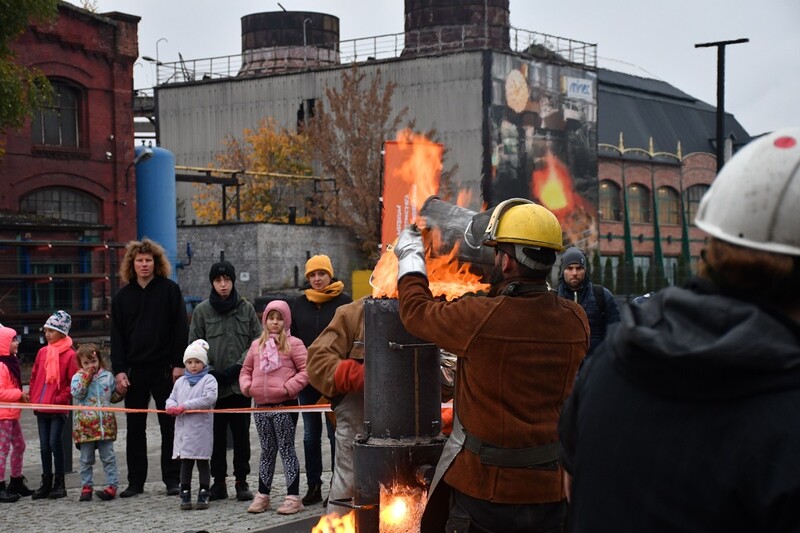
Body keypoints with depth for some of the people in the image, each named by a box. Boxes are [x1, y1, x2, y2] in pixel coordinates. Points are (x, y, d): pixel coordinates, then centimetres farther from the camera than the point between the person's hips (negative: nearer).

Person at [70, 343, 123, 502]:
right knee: (86, 459, 7)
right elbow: (76, 393, -16)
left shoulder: (108, 376, 9)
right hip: (85, 425, -1)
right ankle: (86, 486, 15)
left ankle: (112, 485, 7)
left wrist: (120, 392, -2)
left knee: (108, 457, 4)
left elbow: (113, 397, 19)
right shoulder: (78, 377, 3)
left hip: (105, 424, 1)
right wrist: (87, 376, -14)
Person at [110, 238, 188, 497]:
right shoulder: (123, 296, 9)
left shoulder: (170, 290, 1)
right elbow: (117, 336, 8)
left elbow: (181, 329, -2)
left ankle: (172, 479, 9)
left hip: (165, 369, -3)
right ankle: (135, 481, 14)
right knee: (135, 427, 7)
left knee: (169, 425, 2)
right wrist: (119, 370, -2)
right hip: (134, 370, 3)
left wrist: (179, 364, -10)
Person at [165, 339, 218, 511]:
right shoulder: (180, 382, 16)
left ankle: (203, 495, 9)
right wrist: (172, 406, -10)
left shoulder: (208, 380, -2)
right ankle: (185, 495, 12)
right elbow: (172, 398, 16)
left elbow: (209, 399, -17)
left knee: (203, 462, 3)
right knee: (185, 462, 7)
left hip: (201, 430, -4)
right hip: (183, 429, 5)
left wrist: (185, 406, -18)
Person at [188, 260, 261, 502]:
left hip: (241, 383, 0)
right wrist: (210, 371, -7)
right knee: (216, 434, 3)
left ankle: (242, 481, 11)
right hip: (213, 385, 0)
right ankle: (219, 481, 12)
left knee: (241, 434, 3)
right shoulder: (202, 310, 4)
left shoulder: (247, 308, 6)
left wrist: (238, 366, -7)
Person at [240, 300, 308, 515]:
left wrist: (289, 387, -16)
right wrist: (247, 386, 3)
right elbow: (246, 370, 20)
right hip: (261, 406, 5)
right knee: (267, 451, 14)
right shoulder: (256, 345, 13)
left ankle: (293, 497, 3)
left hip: (285, 405, -5)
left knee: (287, 450, -1)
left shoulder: (293, 344, -3)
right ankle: (262, 495, 21)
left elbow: (306, 370, -9)